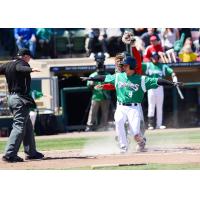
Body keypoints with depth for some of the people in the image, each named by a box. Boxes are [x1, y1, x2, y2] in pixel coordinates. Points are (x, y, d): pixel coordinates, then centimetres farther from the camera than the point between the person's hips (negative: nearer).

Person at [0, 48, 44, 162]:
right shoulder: (21, 63, -9)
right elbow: (20, 68, -31)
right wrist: (30, 69, -51)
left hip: (11, 98, 9)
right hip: (21, 99, -9)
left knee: (27, 126, 19)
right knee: (19, 126, -12)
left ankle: (31, 152, 24)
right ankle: (10, 155, -20)